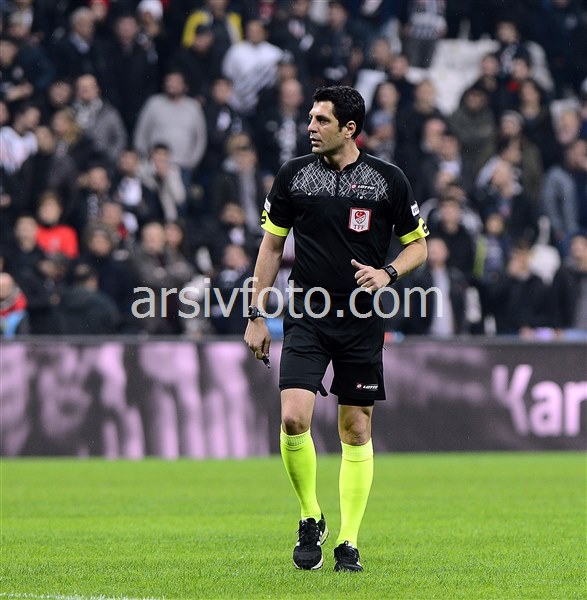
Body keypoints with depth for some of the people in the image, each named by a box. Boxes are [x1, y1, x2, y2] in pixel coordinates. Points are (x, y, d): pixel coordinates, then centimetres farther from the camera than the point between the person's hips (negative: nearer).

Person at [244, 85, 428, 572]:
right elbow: (272, 245, 11)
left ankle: (348, 542, 12)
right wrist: (257, 315, 7)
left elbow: (418, 245, 9)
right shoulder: (294, 175, 3)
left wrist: (387, 272, -12)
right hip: (306, 317, 0)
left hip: (362, 322, 0)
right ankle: (310, 519, 6)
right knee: (294, 419, -15)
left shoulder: (388, 180, -1)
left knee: (356, 429, 3)